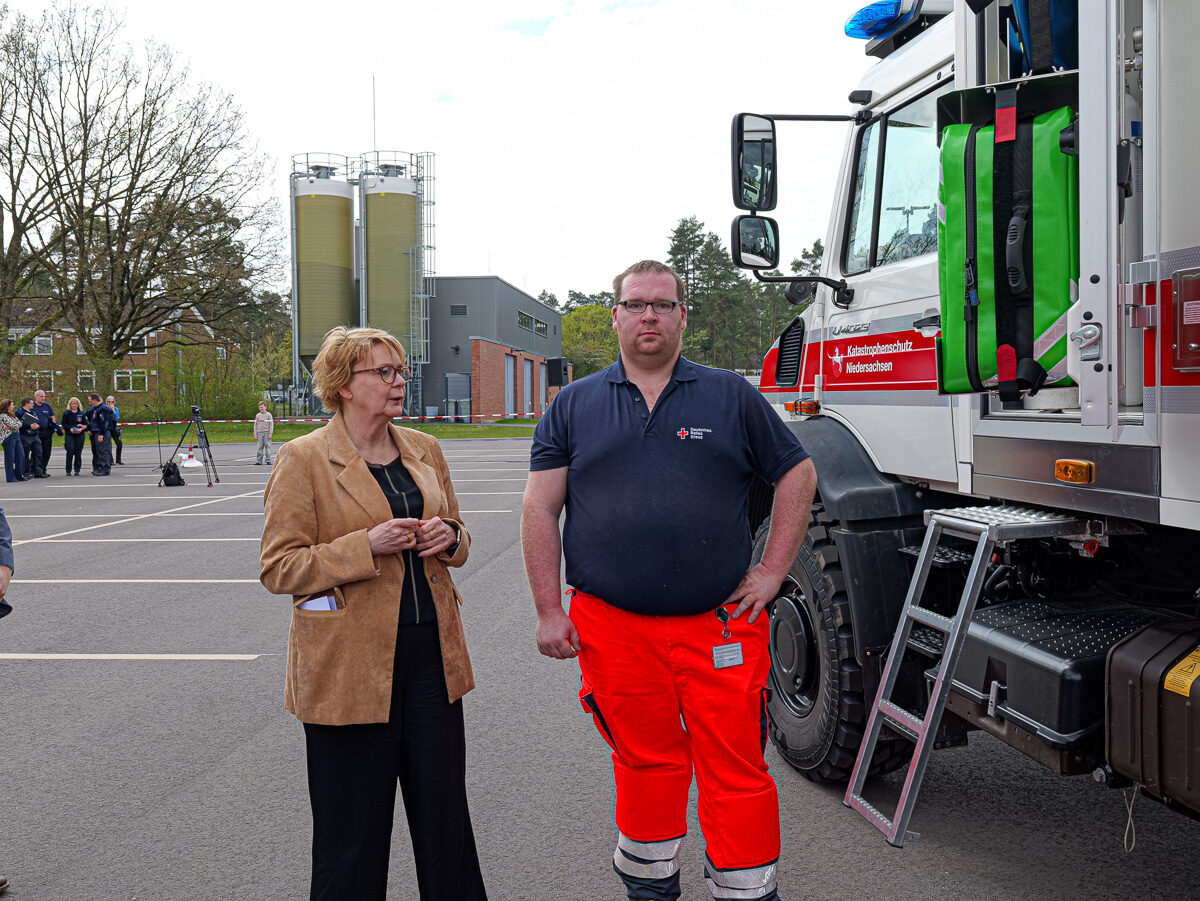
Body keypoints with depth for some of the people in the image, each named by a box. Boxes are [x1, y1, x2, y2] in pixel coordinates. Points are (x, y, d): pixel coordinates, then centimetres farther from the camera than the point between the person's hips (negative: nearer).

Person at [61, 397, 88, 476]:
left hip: (80, 435, 1)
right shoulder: (66, 414, 6)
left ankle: (77, 470, 8)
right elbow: (64, 425, 3)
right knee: (70, 452, -9)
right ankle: (68, 471, -3)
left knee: (78, 453, 1)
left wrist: (82, 429, -12)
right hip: (69, 435, -1)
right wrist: (70, 429, -14)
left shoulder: (82, 414, 9)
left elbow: (86, 424, 7)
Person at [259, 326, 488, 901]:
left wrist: (449, 537, -3)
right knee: (354, 830, 7)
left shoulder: (424, 450, 10)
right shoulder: (302, 459, -7)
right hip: (349, 666, -5)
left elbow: (457, 539, 21)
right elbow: (278, 568, -9)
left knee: (445, 809, 12)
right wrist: (366, 546, -20)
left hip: (432, 651, 5)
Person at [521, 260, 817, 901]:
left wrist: (772, 571, 3)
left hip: (721, 624, 0)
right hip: (613, 626, 1)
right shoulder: (573, 406, 8)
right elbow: (540, 510, 5)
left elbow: (797, 475, 11)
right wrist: (549, 611, -2)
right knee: (643, 763, 13)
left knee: (736, 770, 3)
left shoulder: (732, 397, 7)